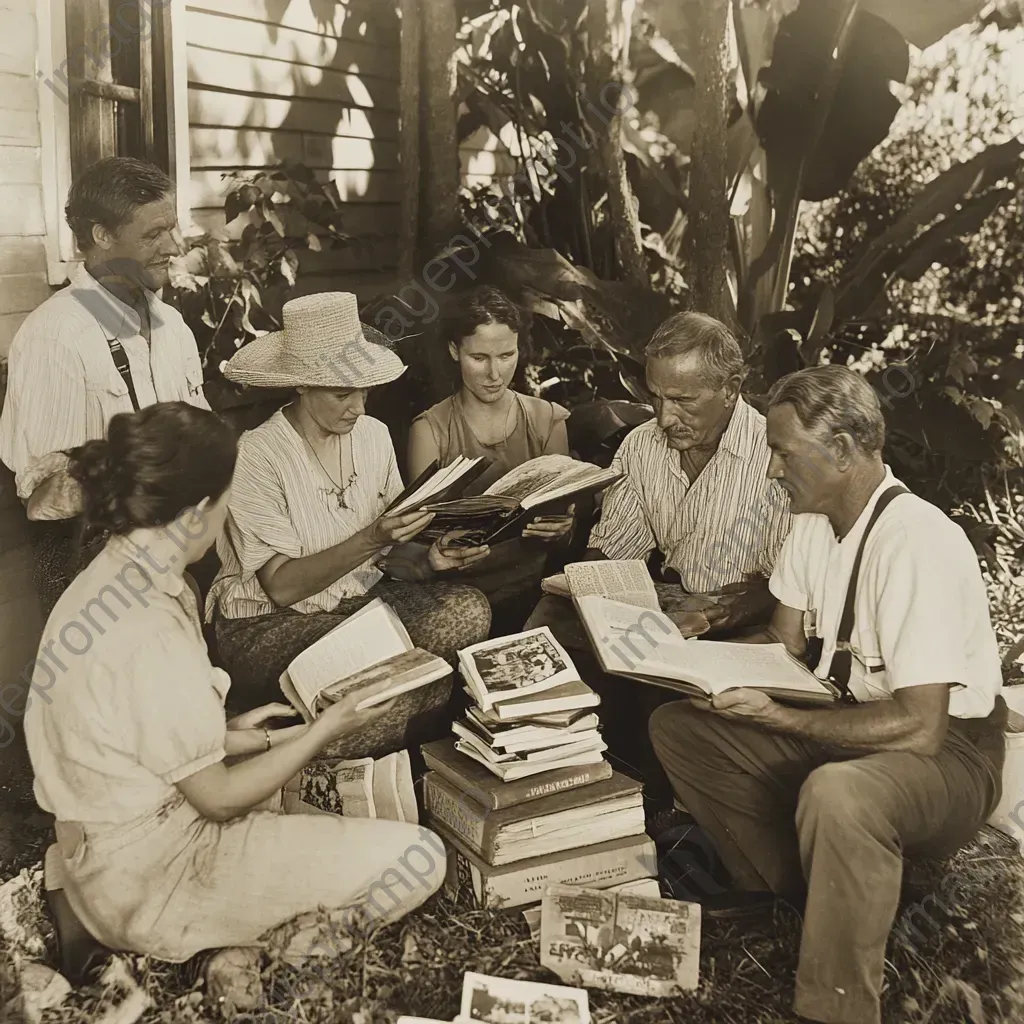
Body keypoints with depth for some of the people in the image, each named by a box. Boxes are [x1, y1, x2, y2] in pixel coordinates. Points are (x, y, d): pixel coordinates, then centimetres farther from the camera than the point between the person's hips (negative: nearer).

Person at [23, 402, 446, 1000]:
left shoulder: (106, 580, -1)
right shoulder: (151, 633, -29)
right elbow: (218, 798, -18)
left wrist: (231, 737, 9)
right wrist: (323, 733, -7)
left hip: (109, 842, 10)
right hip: (150, 877, -9)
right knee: (417, 858, -10)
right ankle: (249, 956, -3)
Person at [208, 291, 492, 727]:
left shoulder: (373, 435, 2)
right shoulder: (258, 455, -16)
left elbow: (390, 553, 6)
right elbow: (282, 586, -19)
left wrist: (427, 560, -16)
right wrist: (369, 540, -29)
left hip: (361, 597, 7)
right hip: (269, 621, -6)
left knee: (469, 610, -20)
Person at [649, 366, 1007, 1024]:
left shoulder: (916, 542, -27)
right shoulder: (814, 519, -1)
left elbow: (920, 727, -29)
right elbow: (785, 641, 9)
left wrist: (776, 716, -26)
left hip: (948, 749, -9)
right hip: (845, 718, 9)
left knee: (836, 793, -40)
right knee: (677, 727, -1)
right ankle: (794, 894, 3)